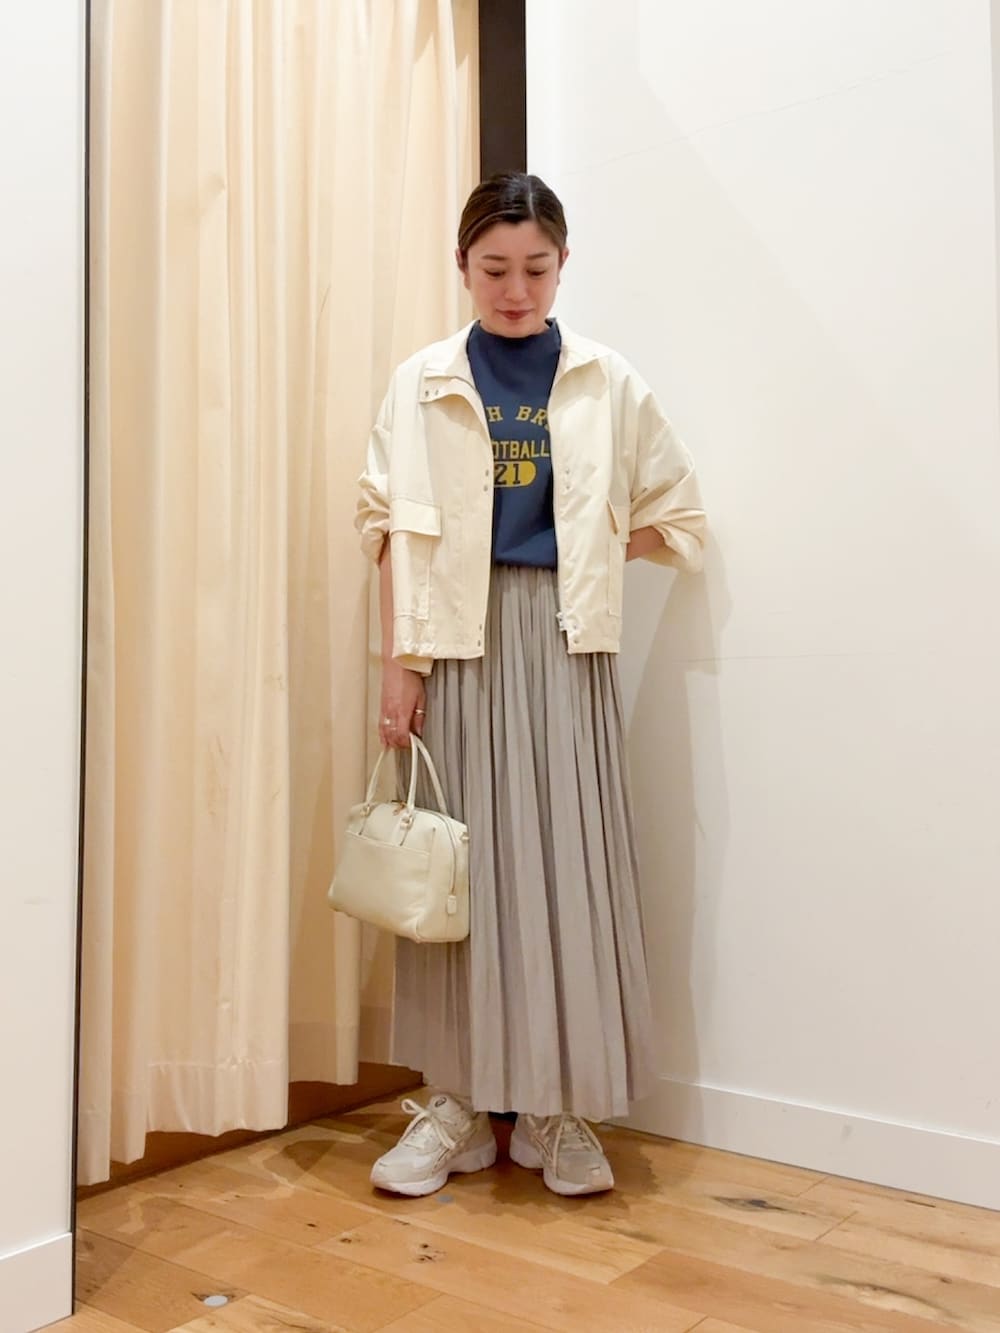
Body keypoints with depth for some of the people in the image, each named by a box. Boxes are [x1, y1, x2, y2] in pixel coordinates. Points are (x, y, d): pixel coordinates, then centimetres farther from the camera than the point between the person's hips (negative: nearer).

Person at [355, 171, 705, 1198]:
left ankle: (559, 1111, 13)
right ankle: (456, 1103, 15)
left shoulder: (608, 384, 7)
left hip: (565, 643, 0)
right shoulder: (423, 382, 5)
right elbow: (394, 531, 1)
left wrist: (580, 546, 1)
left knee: (569, 861, -1)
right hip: (459, 642, 0)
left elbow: (675, 522, 13)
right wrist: (398, 667, -6)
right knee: (460, 862, 3)